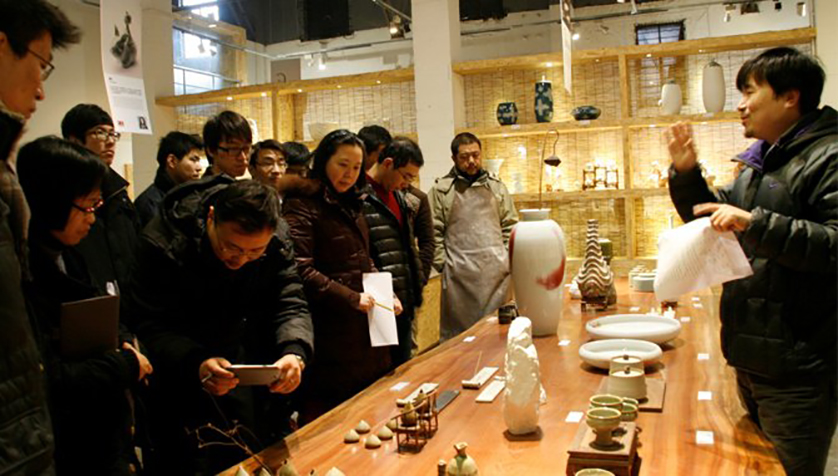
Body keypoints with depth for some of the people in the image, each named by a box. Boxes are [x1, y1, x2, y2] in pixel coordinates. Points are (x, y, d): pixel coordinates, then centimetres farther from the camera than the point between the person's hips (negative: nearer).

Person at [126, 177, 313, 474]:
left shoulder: (275, 240, -17)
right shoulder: (163, 243, -29)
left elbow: (289, 304, -15)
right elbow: (149, 327, -27)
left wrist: (295, 351, -37)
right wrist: (195, 363, -46)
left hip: (231, 359, 4)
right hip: (175, 371, -4)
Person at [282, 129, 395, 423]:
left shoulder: (352, 205, 17)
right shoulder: (302, 205, -10)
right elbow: (301, 270, -20)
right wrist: (351, 298, -17)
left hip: (363, 332, 8)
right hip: (329, 334, -8)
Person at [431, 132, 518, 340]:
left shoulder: (496, 186, 13)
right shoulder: (442, 189, 3)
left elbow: (510, 225, 14)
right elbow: (435, 231, 1)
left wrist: (509, 258, 4)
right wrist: (442, 263, -5)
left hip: (496, 269, 3)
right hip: (459, 272, -3)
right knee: (458, 329, 2)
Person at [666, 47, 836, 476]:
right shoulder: (760, 163, 14)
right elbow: (712, 223, 22)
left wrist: (757, 223, -29)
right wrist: (686, 174, 7)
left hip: (796, 369, -9)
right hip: (751, 356, 9)